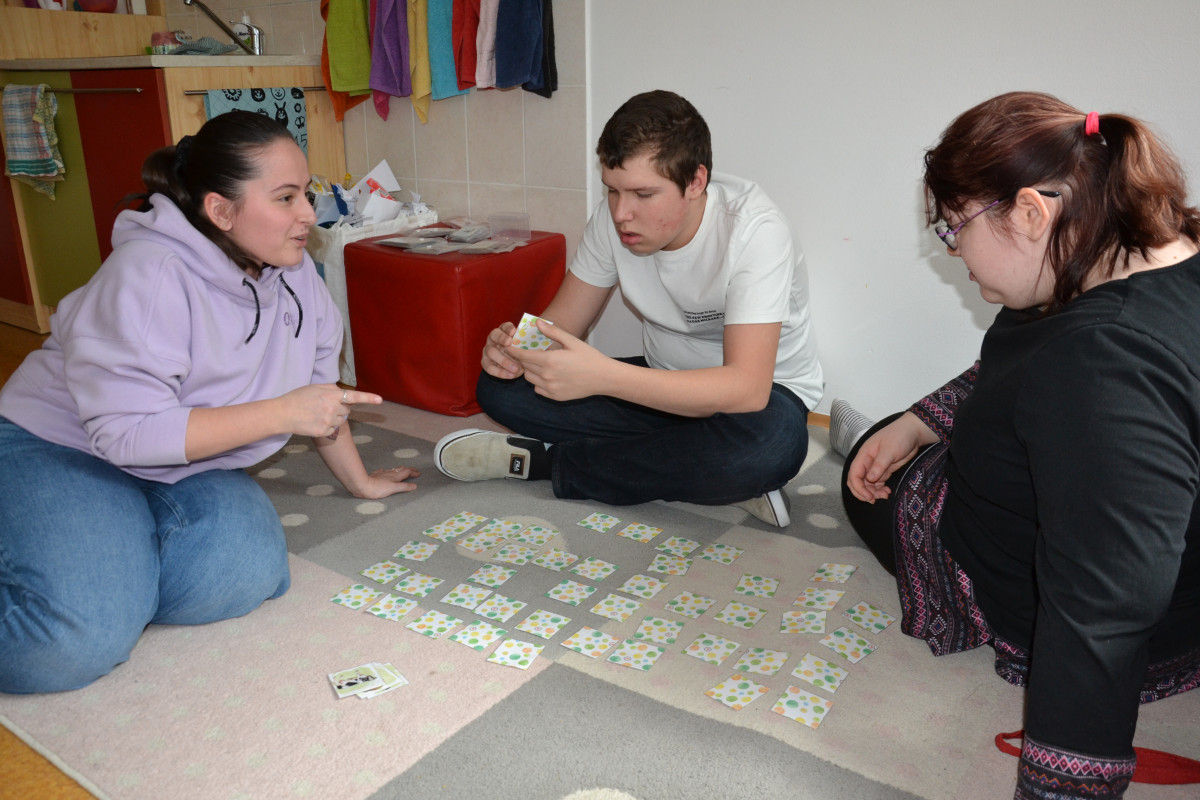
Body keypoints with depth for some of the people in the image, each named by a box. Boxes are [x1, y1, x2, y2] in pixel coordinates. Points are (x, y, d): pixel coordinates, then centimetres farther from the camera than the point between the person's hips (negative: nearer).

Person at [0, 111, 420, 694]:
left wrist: (360, 481, 15)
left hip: (185, 467, 6)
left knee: (246, 573, -25)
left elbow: (316, 386, 9)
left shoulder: (293, 271, -3)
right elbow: (128, 432, -29)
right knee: (80, 642, -28)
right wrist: (282, 413, -29)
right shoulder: (149, 274, -24)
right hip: (64, 448, -6)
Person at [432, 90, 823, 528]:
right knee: (499, 386, -12)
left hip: (760, 392, -4)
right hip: (664, 385, 5)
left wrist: (603, 376, -46)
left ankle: (544, 460, -19)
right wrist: (516, 348, -28)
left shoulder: (753, 229, -28)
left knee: (767, 444, -43)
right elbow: (562, 323, -3)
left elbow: (747, 389, -37)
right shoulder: (613, 219, -11)